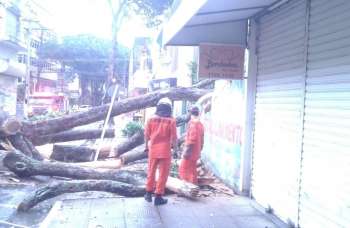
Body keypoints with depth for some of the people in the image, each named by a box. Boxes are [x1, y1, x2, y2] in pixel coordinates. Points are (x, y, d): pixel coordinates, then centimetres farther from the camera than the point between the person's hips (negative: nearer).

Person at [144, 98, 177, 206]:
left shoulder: (151, 119, -2)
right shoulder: (171, 121, -9)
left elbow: (146, 135, 3)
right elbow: (174, 137, -8)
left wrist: (147, 146, 18)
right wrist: (173, 145, 12)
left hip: (153, 150, 3)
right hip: (165, 151, -3)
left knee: (151, 172, 17)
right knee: (163, 174, 7)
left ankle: (148, 194, 27)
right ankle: (158, 197, 10)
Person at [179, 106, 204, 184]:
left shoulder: (192, 123, -16)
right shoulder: (201, 124, 11)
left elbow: (191, 139, -23)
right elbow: (202, 140, 16)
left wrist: (186, 151, -21)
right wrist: (199, 151, 23)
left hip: (190, 151, -9)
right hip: (196, 152, 9)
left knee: (183, 168, -3)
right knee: (192, 169, 16)